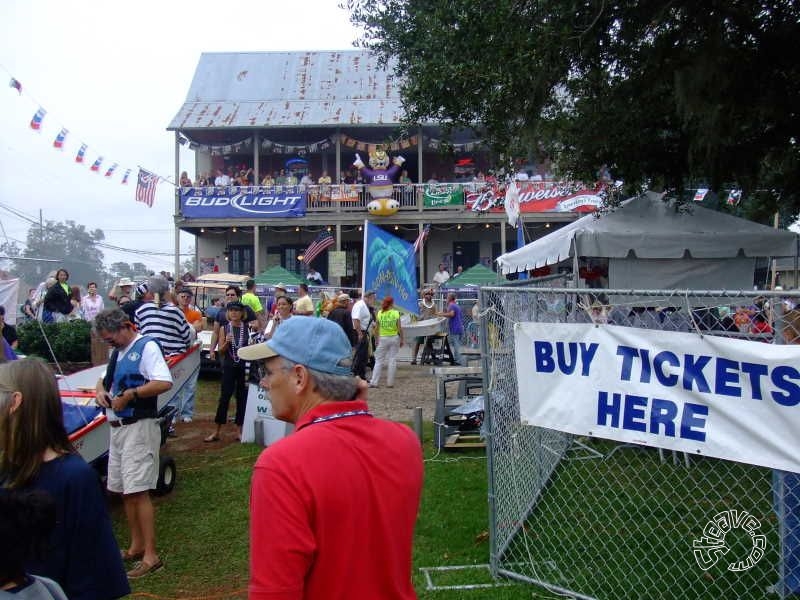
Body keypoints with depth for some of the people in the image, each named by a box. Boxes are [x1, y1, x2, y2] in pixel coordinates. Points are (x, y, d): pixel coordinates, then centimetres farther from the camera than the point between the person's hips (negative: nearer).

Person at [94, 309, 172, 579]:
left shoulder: (147, 346, -11)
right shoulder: (118, 352, 17)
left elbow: (164, 383, -23)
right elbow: (106, 379, 29)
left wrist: (130, 394, -18)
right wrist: (101, 390, 6)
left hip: (139, 428, -9)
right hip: (118, 428, 9)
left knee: (138, 492, -9)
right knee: (125, 491, 13)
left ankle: (151, 556, -4)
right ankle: (136, 547, 25)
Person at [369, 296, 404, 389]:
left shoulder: (379, 313, -2)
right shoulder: (396, 313, -5)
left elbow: (376, 329, 0)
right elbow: (400, 328, -5)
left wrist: (376, 339, 10)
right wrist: (401, 340, 5)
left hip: (383, 338, 1)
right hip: (394, 338, -1)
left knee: (379, 360, 7)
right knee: (392, 360, 7)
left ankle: (374, 382, 4)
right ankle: (390, 383, 9)